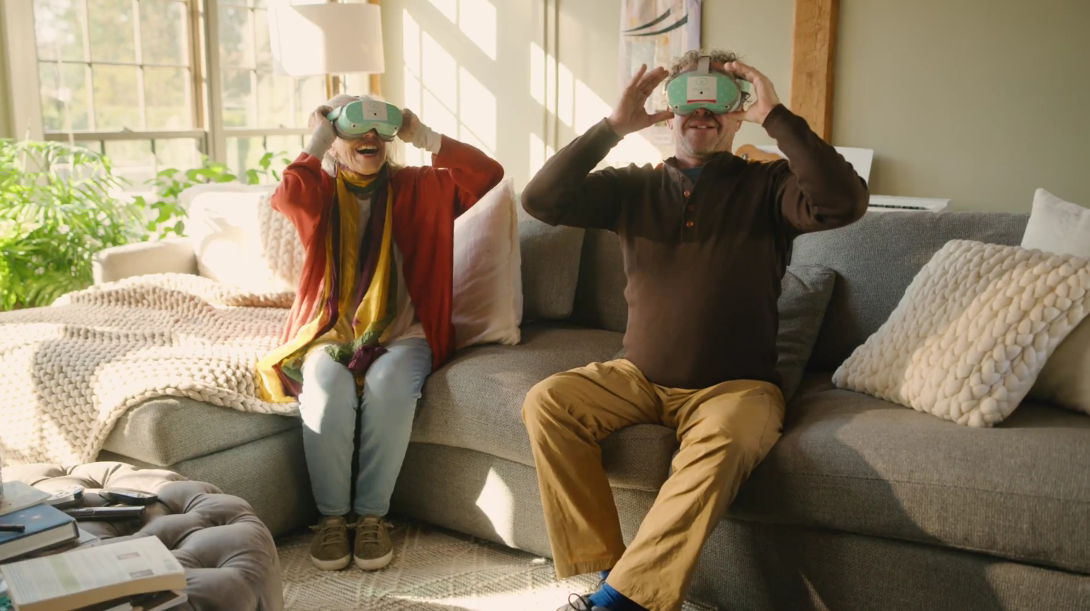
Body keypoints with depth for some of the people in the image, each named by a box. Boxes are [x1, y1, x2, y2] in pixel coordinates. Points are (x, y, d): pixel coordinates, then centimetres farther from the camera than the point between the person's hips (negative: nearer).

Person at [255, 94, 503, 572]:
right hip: (330, 333, 0)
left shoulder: (415, 188, 9)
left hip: (400, 335, 0)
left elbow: (486, 174, -3)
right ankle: (331, 515, -15)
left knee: (387, 385, -33)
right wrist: (316, 143, -8)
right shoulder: (321, 191, 9)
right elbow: (285, 199, -16)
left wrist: (423, 137, -5)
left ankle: (372, 514, -17)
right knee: (326, 387, -32)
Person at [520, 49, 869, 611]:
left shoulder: (765, 186, 2)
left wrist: (775, 115, -19)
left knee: (722, 443, -35)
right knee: (546, 402, -20)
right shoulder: (635, 186, 9)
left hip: (734, 386, -3)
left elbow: (844, 202, -19)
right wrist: (614, 127, -10)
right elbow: (541, 200, -4)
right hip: (639, 376, 3)